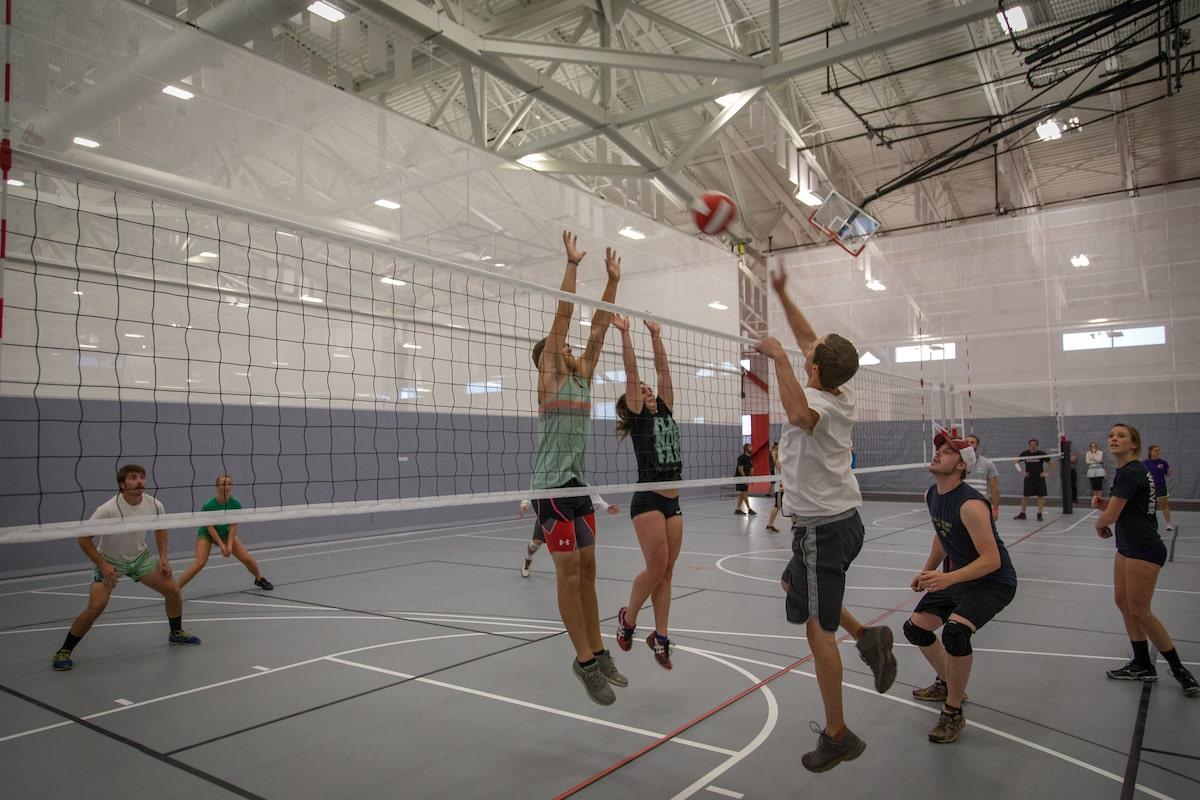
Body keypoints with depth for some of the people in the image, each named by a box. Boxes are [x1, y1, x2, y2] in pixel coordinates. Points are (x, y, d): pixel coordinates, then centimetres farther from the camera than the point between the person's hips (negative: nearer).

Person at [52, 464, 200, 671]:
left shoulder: (154, 505, -15)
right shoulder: (108, 510, -29)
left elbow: (160, 529, 6)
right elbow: (84, 539, -19)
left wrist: (163, 557, -2)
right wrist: (103, 565, -24)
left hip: (140, 557, 4)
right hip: (110, 562, -4)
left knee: (173, 590, -1)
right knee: (95, 608, -19)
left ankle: (176, 633, 24)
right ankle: (64, 652, 3)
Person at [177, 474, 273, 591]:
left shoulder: (236, 504, -18)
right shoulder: (208, 506, -27)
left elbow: (233, 526, -15)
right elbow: (210, 527, -22)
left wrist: (229, 545, -23)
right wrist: (221, 545, -24)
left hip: (226, 533, 3)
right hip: (206, 534, -3)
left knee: (248, 559, -3)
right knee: (200, 563, -26)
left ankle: (259, 579, 24)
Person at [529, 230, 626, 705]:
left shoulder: (582, 377, 15)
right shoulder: (549, 378, -3)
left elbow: (597, 329, 13)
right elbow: (562, 317, -8)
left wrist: (612, 279, 12)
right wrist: (572, 263, -8)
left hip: (579, 486, 7)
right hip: (552, 487, -7)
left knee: (586, 571, 10)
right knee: (569, 572, -6)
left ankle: (597, 653, 18)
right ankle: (585, 660, 2)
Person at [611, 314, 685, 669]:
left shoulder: (664, 411, 13)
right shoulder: (637, 416, -1)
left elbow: (663, 370, 11)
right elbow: (631, 372, -7)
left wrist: (656, 335, 12)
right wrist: (624, 333, -8)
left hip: (673, 502, 6)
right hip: (648, 500, -6)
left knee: (666, 570, 6)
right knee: (657, 565, -10)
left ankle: (660, 636, 12)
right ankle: (627, 617, 13)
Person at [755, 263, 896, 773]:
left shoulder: (819, 402, -21)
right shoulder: (844, 395, 3)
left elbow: (800, 414, -48)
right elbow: (810, 340, 15)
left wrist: (778, 356, -38)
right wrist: (781, 294, 18)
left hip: (820, 527, -9)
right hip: (844, 518, 9)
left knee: (818, 627, -2)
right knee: (793, 584, 28)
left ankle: (837, 735, 8)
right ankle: (866, 636, 14)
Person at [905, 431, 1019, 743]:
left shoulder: (970, 504, -29)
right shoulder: (932, 495, -2)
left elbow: (991, 560, -31)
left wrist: (948, 579, -41)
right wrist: (927, 571, 14)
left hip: (993, 582, -9)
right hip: (957, 578, 9)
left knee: (955, 631, -32)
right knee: (915, 628, 11)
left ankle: (953, 712, -11)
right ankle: (947, 684, 37)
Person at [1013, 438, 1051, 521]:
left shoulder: (1042, 454, -4)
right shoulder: (1025, 453, -1)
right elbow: (1015, 462, 9)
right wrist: (1021, 471, -1)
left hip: (1039, 478, -1)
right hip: (1028, 478, 1)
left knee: (1040, 496, -1)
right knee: (1025, 496, 3)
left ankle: (1039, 514, 8)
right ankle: (1022, 514, 13)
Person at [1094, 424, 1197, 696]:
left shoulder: (1130, 473, -20)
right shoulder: (1127, 470, 10)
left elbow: (1110, 516, -20)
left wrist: (1099, 526, 2)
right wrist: (1104, 502, -2)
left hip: (1144, 550, -10)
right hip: (1127, 548, 10)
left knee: (1139, 610, -5)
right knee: (1124, 602, 11)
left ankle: (1179, 670, 9)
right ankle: (1142, 666, 20)